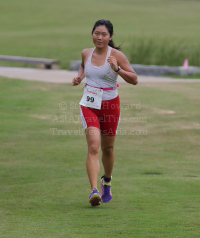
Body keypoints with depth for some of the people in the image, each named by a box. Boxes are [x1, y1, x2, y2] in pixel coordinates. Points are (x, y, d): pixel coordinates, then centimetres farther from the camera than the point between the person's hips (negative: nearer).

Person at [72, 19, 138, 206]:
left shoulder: (116, 55, -9)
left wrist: (117, 69, -23)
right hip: (89, 105, 1)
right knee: (93, 147, -17)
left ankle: (106, 182, 42)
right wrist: (79, 77, 7)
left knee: (107, 148, 14)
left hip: (110, 104, -1)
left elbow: (134, 80, -8)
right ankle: (94, 191, -26)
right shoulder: (86, 53, 3)